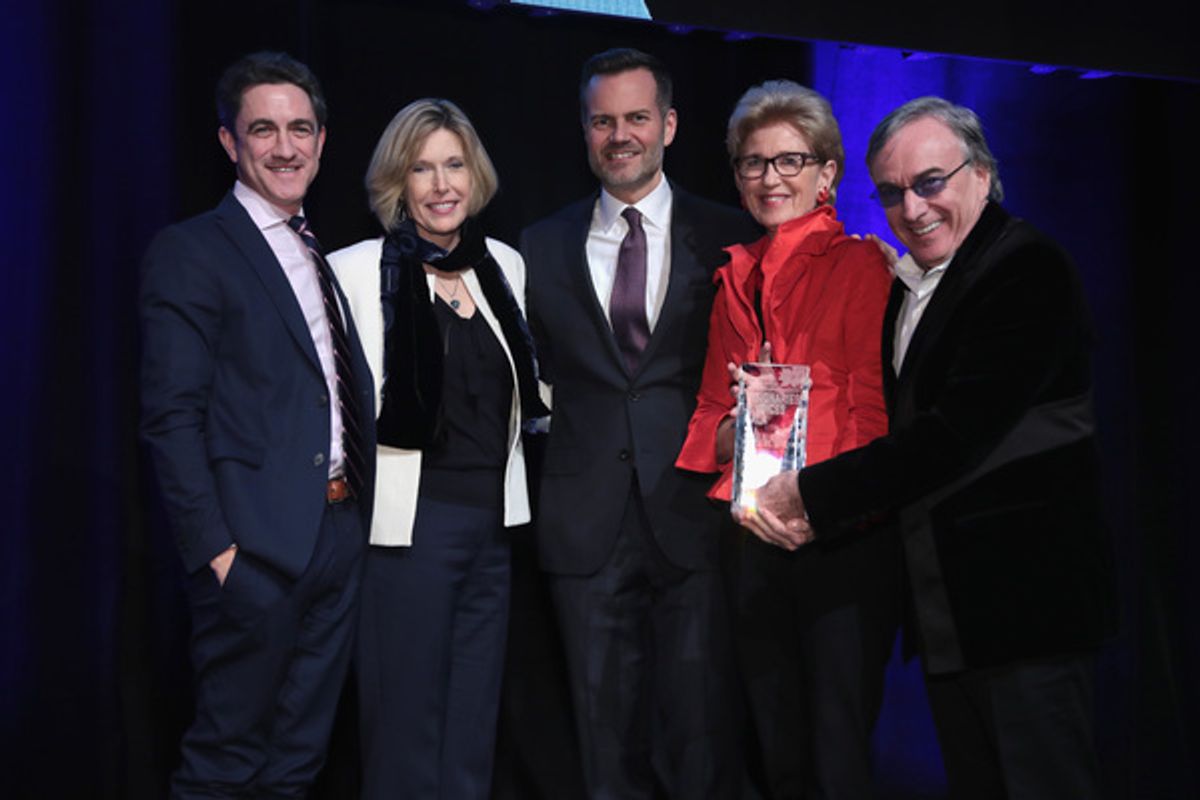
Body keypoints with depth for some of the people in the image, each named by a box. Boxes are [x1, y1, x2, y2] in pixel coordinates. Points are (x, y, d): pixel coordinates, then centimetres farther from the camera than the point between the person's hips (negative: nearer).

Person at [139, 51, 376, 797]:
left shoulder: (327, 257, 16)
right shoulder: (190, 253, -7)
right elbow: (172, 418, -13)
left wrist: (362, 517, 10)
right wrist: (214, 548, -18)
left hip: (342, 535, 7)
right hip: (258, 548, -7)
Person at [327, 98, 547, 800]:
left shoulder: (504, 266, 10)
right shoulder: (358, 270, -5)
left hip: (493, 520, 5)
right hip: (407, 522, -5)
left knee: (475, 726, 13)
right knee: (407, 724, 2)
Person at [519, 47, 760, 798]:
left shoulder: (729, 236, 5)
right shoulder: (543, 247, 10)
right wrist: (553, 422, 1)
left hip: (693, 513, -2)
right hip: (588, 522, 2)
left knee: (702, 729, 1)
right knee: (609, 736, 10)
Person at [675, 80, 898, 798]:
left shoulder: (859, 266, -2)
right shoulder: (735, 278, 15)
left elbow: (871, 412, -6)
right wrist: (736, 430, -7)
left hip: (843, 535, -5)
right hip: (756, 532, 6)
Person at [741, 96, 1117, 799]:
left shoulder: (1027, 268, -12)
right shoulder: (908, 287, 16)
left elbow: (959, 428, -22)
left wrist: (812, 493, -17)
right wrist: (821, 516, -1)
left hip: (1024, 592, -8)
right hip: (948, 607, 9)